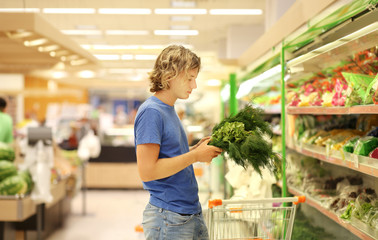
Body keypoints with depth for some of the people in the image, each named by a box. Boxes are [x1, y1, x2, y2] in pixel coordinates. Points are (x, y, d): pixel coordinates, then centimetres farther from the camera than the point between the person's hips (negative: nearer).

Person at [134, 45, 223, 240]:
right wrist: (196, 156, -18)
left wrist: (198, 148, 3)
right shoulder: (150, 112, -17)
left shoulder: (169, 109, 12)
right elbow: (147, 170, -24)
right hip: (169, 220, -9)